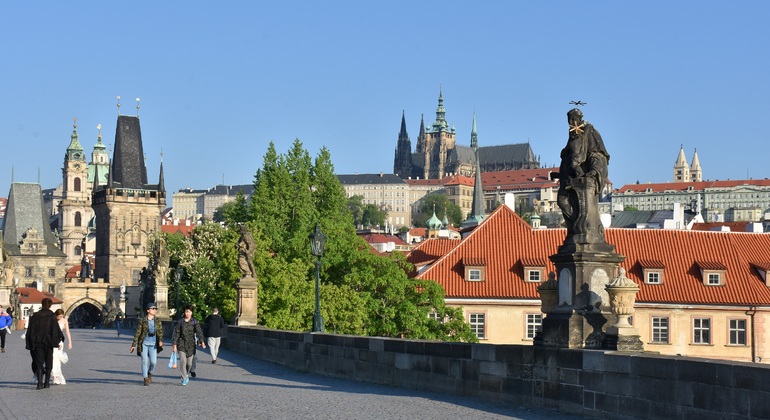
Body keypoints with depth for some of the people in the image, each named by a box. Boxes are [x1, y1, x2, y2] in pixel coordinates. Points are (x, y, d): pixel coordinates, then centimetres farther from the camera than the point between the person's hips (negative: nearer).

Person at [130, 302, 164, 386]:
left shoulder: (158, 321, 5)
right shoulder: (142, 320, -2)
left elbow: (160, 332, 0)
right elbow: (137, 333, 1)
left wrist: (160, 341, -20)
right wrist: (134, 345, 0)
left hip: (153, 344, 1)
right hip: (144, 344, -1)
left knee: (153, 361, -9)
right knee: (145, 361, -3)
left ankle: (150, 373, 22)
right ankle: (145, 378, 10)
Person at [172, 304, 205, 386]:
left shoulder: (194, 322, -1)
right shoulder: (180, 322, 0)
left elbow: (199, 332, -11)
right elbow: (176, 333, 1)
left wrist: (202, 342, -24)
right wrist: (175, 345, -4)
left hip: (191, 344, 1)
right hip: (182, 344, -1)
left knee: (189, 362, 6)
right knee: (182, 361, -11)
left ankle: (187, 374, 34)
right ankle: (184, 379, -3)